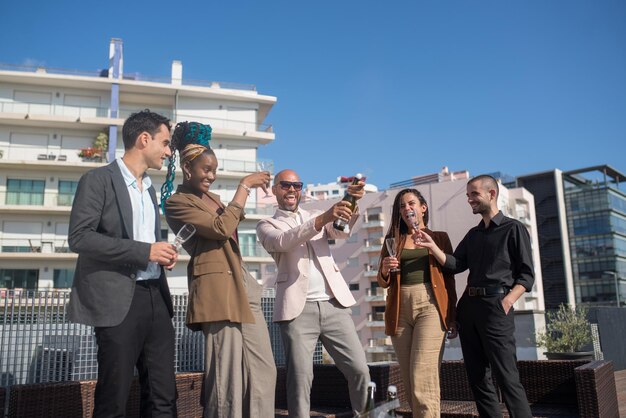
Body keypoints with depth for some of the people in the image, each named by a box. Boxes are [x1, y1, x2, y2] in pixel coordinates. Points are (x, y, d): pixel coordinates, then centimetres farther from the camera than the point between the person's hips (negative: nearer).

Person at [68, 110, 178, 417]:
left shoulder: (149, 188, 20)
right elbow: (79, 237, -14)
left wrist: (161, 254, 6)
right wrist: (144, 251, -17)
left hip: (156, 297, 7)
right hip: (119, 300, -7)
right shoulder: (98, 180, -4)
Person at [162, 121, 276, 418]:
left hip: (243, 284, 9)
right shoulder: (176, 202, -6)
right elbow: (221, 229, -17)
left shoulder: (211, 198, 20)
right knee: (228, 374, -4)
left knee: (263, 369, 8)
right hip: (217, 289, -9)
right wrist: (244, 186, -12)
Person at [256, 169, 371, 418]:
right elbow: (284, 241, -14)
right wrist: (324, 218, -28)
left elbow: (343, 231, 0)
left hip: (333, 305, 3)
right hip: (298, 309, -3)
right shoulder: (266, 226, 8)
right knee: (300, 378, -5)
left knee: (359, 370, 2)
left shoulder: (318, 217, 20)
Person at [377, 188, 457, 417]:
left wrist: (452, 316, 1)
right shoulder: (393, 240, 15)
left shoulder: (439, 237, 11)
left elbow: (449, 278, 8)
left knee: (423, 378, -13)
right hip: (400, 309, 3)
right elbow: (383, 282, 11)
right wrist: (385, 270, -12)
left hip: (429, 306, -3)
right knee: (410, 380, 6)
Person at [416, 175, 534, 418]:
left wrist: (506, 302, -16)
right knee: (477, 377, 9)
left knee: (507, 377, -9)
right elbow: (455, 265, 8)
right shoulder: (473, 234, 19)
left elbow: (526, 274, -3)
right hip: (468, 306, 7)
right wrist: (432, 246, -7)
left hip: (494, 305, -7)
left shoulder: (513, 229, 2)